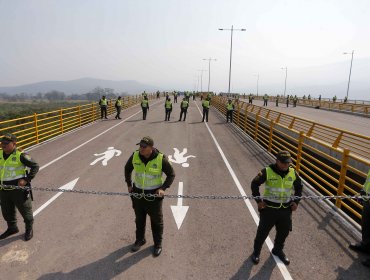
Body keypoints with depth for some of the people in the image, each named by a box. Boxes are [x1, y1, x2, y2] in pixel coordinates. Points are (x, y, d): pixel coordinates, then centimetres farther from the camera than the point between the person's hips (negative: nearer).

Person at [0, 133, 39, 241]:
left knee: (25, 210, 9)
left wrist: (26, 179, -20)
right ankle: (12, 228, 44)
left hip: (19, 189, -6)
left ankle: (29, 229, 29)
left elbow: (35, 166, -13)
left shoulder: (20, 155, -17)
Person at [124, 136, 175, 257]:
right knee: (139, 219, 21)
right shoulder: (135, 156, -9)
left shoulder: (160, 159, -19)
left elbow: (171, 174, -6)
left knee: (156, 220, 12)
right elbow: (127, 169, 12)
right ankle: (140, 239, 44)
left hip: (154, 195, -3)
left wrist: (163, 188, -16)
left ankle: (158, 244, 33)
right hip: (137, 193, 4)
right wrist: (129, 184, 8)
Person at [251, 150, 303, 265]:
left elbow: (299, 186, 15)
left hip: (286, 209, 4)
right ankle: (256, 251, 35)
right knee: (263, 231, 10)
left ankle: (278, 250, 47)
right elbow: (254, 184, -8)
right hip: (269, 208, -4)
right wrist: (258, 200, -10)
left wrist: (296, 201, 6)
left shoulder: (293, 173, -3)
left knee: (284, 232, 19)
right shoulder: (267, 171, -17)